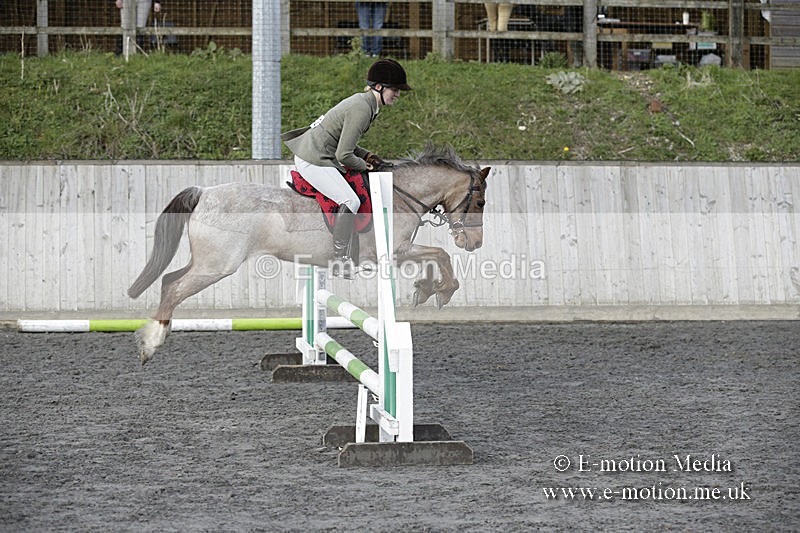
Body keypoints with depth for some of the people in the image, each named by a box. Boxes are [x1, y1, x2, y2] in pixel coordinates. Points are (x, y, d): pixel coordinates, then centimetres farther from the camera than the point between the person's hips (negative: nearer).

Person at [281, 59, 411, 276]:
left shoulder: (363, 101, 9)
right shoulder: (362, 109, -22)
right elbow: (344, 155, -23)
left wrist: (367, 156, 7)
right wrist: (363, 165, -5)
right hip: (314, 160, -11)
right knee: (350, 202, -19)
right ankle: (341, 260, -16)